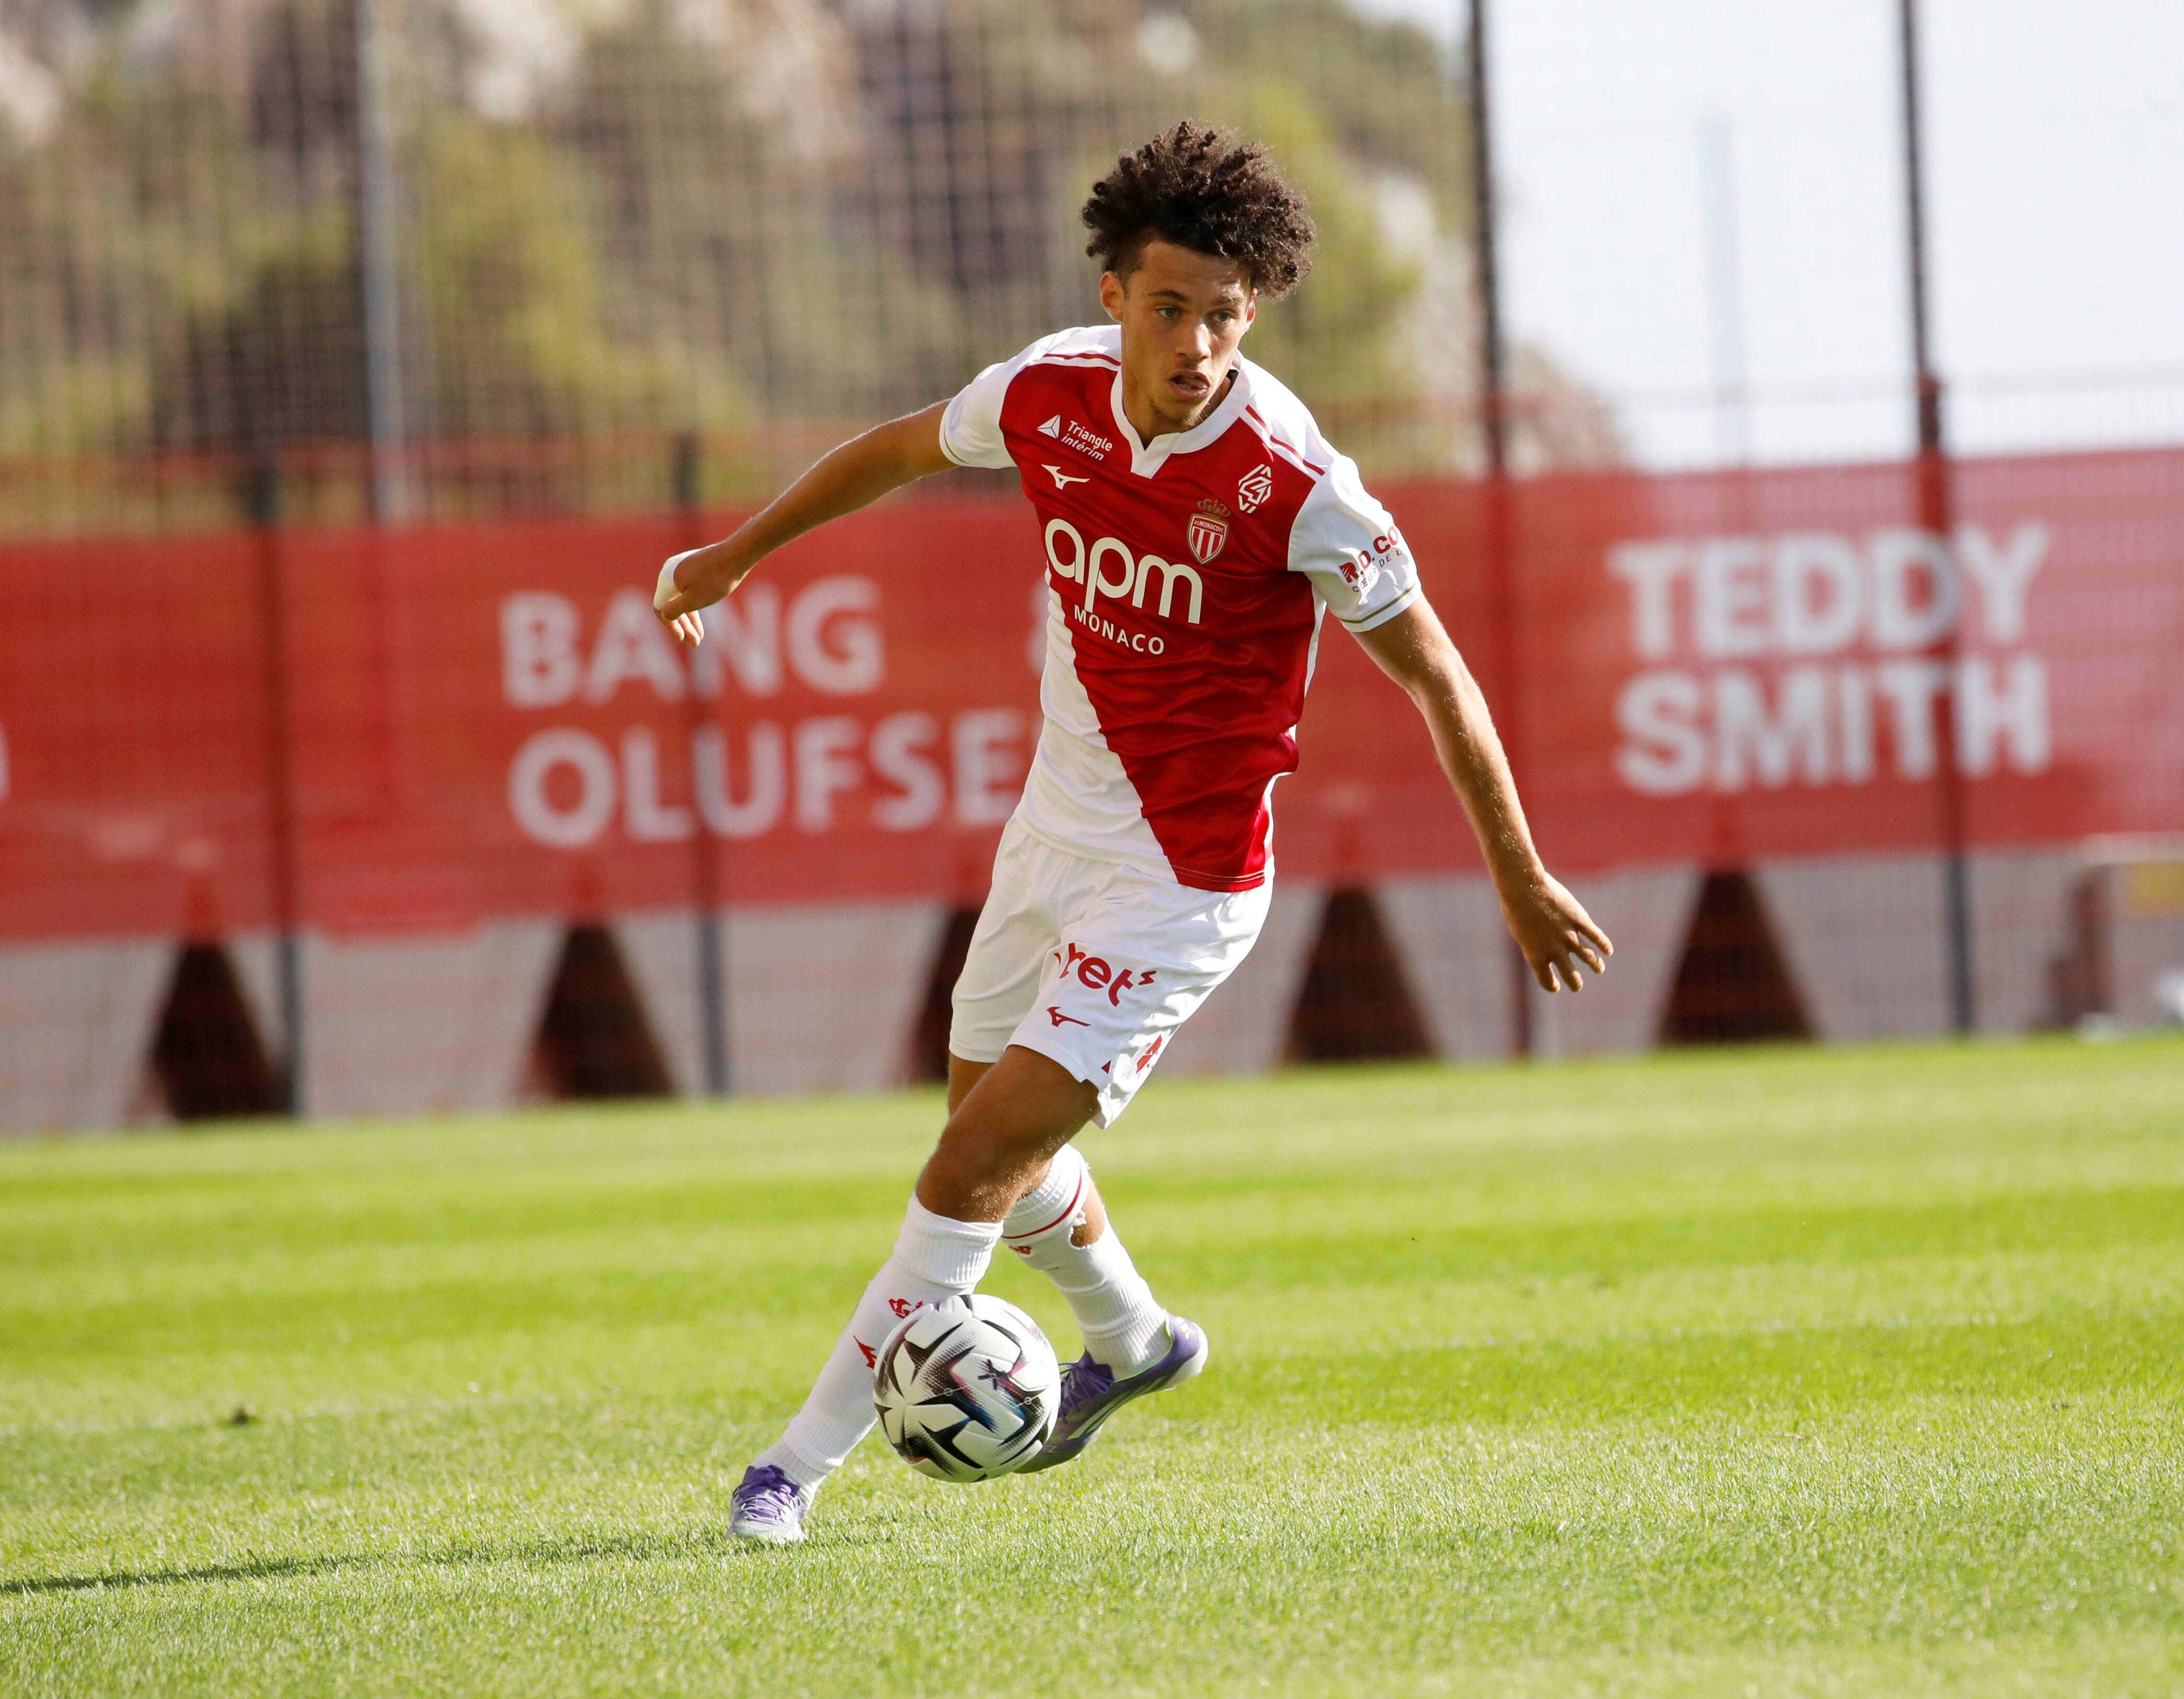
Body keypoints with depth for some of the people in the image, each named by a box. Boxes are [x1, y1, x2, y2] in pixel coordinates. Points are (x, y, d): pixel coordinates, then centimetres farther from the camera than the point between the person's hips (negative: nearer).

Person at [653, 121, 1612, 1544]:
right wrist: (737, 553, 22)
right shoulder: (1053, 392, -10)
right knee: (991, 1129, 23)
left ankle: (811, 1453, -6)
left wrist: (1521, 881, -7)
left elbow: (1436, 676, -13)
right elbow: (910, 449, 13)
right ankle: (1133, 1343, 51)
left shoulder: (1294, 490, -25)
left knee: (983, 1155, -15)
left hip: (1182, 879, -7)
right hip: (1055, 828, 7)